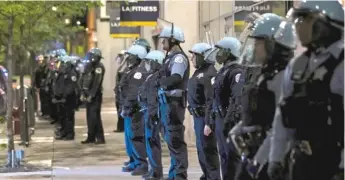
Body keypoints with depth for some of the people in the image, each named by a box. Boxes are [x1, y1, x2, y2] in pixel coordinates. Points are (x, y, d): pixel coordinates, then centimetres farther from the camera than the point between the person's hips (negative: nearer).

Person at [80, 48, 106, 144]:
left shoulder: (99, 67, -12)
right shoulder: (89, 66, 12)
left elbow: (96, 83, -18)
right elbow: (84, 80, 12)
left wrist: (91, 95, -19)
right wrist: (83, 94, 4)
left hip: (95, 95, -8)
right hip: (88, 94, 8)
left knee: (95, 116, -10)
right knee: (89, 116, 10)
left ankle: (100, 138, -7)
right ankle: (91, 137, 17)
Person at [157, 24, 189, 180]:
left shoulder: (179, 57, -13)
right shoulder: (170, 57, 17)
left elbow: (175, 78, -26)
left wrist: (160, 81, -16)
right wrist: (161, 82, -3)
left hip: (174, 103, -10)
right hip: (166, 102, 10)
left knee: (175, 139, -8)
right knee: (170, 139, 16)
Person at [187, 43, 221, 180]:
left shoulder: (209, 73, -18)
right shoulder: (199, 71, 14)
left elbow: (211, 100, -24)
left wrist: (208, 122, -26)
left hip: (204, 117, -10)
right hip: (198, 116, 10)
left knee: (208, 149, -6)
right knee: (201, 149, 17)